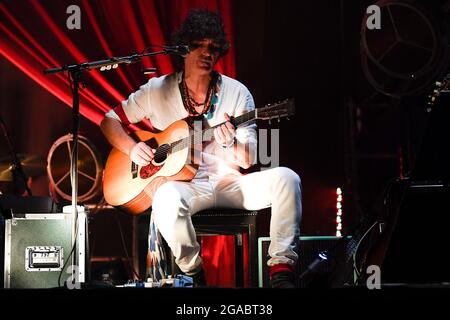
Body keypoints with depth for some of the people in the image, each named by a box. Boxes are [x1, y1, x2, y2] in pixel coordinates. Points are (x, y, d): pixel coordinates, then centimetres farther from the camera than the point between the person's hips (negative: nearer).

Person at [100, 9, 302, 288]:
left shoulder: (237, 93, 4)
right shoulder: (158, 90, 4)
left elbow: (248, 160, 2)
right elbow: (110, 121, 11)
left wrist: (230, 144, -22)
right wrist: (132, 149, -9)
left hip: (229, 182, 2)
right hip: (185, 184, -2)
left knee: (286, 178, -25)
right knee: (167, 198, -39)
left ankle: (282, 271, -22)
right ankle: (193, 273, -15)